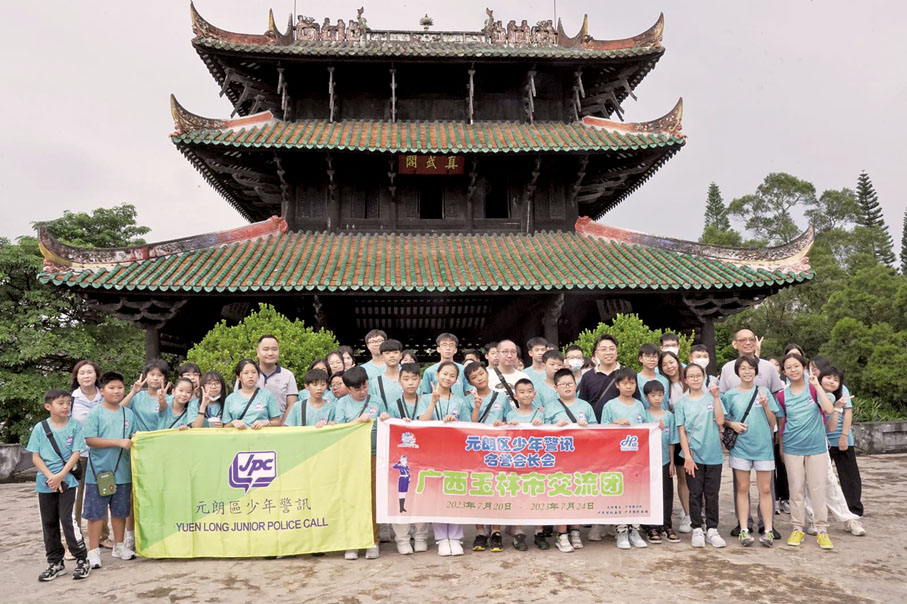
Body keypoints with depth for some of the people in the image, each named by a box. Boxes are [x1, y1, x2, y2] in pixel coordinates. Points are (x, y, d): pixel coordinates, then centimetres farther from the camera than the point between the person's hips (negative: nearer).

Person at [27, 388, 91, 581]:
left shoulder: (75, 426, -3)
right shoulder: (40, 428, 1)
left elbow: (76, 454, -5)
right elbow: (35, 457, 0)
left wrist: (60, 476, -14)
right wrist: (50, 477, -11)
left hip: (68, 480, -3)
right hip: (45, 483, 3)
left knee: (68, 520, -8)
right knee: (49, 523, 11)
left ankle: (82, 560, 3)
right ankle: (55, 563, 23)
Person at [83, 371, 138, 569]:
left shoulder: (129, 414, 8)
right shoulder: (95, 414, -5)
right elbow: (90, 440, -14)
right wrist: (119, 442, -19)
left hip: (123, 471, 4)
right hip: (99, 471, -4)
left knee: (120, 511, 15)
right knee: (96, 512, 2)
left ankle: (119, 545, 29)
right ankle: (93, 551, 13)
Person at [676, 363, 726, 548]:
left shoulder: (712, 398, 2)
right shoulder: (682, 403, 2)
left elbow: (720, 420, -12)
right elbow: (681, 431, 0)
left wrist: (716, 396, -15)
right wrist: (687, 456, -7)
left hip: (713, 454, 0)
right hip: (693, 455, 0)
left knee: (712, 494, 7)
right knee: (695, 494, 5)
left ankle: (712, 530, 18)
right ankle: (697, 530, 16)